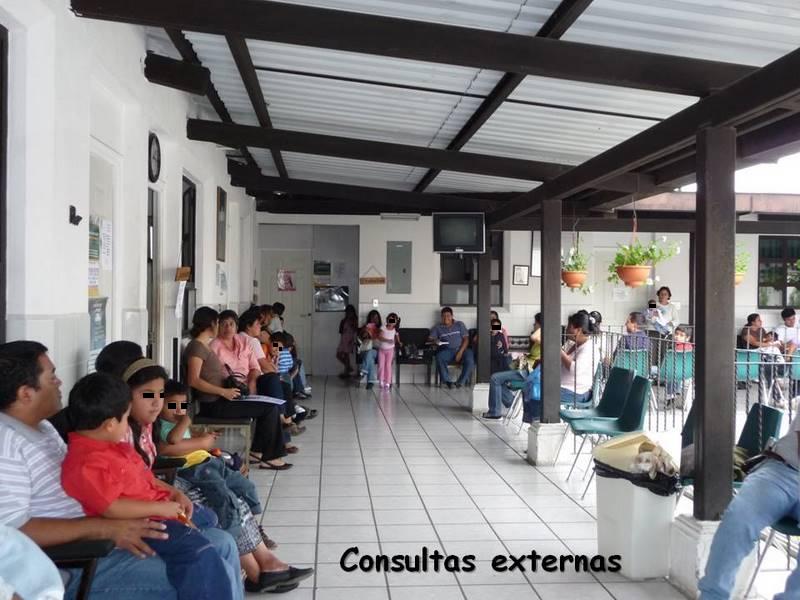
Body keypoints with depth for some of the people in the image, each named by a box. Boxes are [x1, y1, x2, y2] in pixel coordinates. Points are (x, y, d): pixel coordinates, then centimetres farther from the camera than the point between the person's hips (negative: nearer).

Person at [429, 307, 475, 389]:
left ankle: (461, 382, -22)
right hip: (447, 351, 0)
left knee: (470, 359, -33)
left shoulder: (459, 324, 15)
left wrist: (460, 352, -10)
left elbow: (466, 339, 6)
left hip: (461, 349, 0)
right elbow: (430, 338, 9)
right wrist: (435, 341, -17)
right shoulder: (437, 328, 17)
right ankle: (447, 381, -27)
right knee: (439, 358, -35)